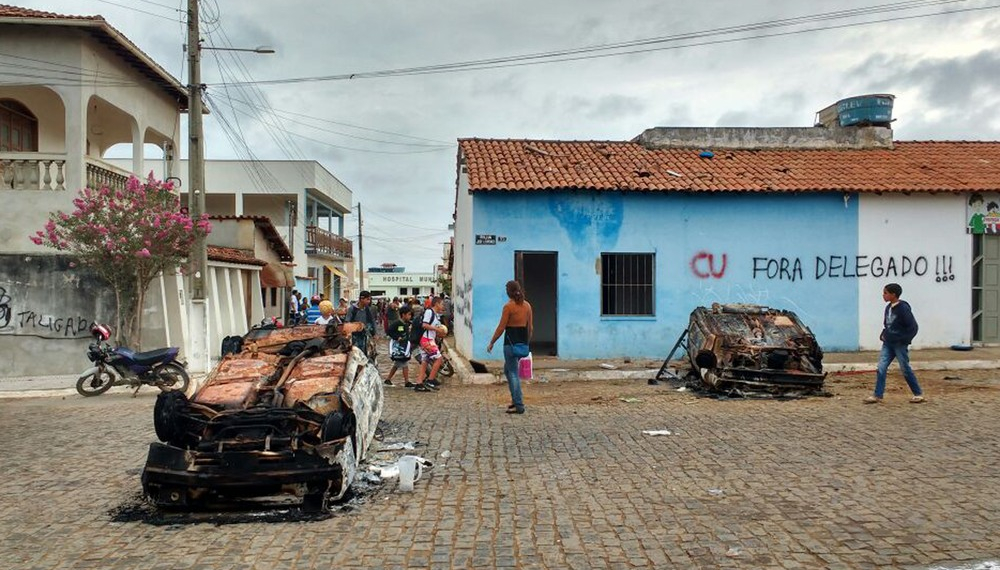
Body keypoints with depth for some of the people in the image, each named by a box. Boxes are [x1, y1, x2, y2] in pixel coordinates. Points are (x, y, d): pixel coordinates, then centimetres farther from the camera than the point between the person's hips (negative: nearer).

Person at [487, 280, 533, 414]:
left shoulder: (508, 306, -12)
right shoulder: (527, 305, 7)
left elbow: (501, 327, -11)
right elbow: (530, 327, 11)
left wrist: (491, 343, -3)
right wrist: (527, 342, 21)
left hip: (511, 341, -7)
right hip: (523, 341, 7)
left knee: (513, 373, -1)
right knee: (508, 369, 22)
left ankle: (519, 405, -1)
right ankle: (516, 398, 23)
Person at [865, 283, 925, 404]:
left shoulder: (903, 308, -15)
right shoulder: (888, 308, 7)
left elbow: (913, 327, -15)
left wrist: (904, 340, -16)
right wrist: (883, 335, 5)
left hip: (899, 344, -7)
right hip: (888, 344, 7)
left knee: (905, 369, 4)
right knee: (881, 368, -1)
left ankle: (919, 394, 20)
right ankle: (877, 395, 1)